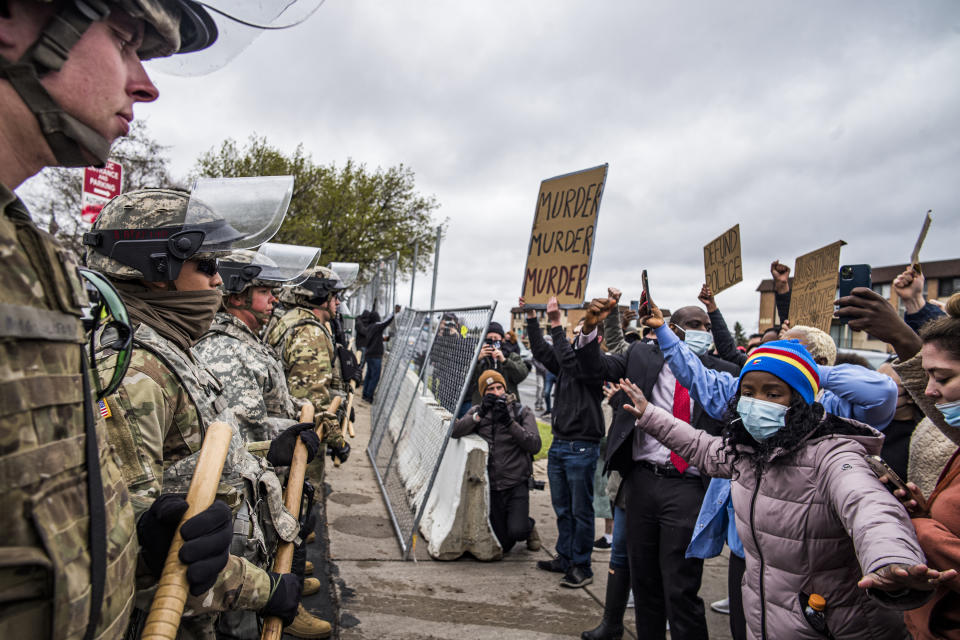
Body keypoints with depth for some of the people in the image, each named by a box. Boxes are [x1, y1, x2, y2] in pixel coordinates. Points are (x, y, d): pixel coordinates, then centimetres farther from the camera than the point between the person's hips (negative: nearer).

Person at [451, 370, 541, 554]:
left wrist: (510, 423, -21)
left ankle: (528, 525, 15)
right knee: (503, 545, 4)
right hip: (491, 487, 3)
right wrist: (480, 414, -20)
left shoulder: (522, 412, -1)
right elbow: (455, 431, -10)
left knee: (516, 531, -21)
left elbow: (535, 445, -13)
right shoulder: (477, 412, 6)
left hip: (516, 485, -2)